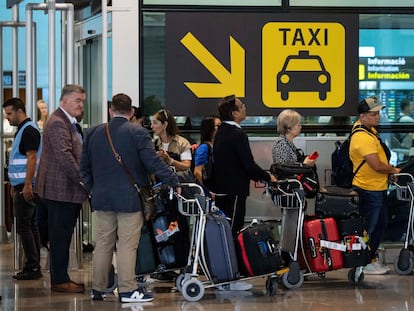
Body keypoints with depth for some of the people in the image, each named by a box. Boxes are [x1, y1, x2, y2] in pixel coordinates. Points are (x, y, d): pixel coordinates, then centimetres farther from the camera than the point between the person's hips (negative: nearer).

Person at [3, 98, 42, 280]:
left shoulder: (29, 130, -13)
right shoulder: (23, 130, 18)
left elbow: (31, 159, -20)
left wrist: (27, 185, -25)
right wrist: (16, 185, 22)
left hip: (25, 187, -10)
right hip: (24, 185, 10)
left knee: (24, 227, -9)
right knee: (30, 226, 10)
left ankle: (33, 267, -9)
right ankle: (34, 267, 13)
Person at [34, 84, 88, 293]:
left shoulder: (69, 123, 19)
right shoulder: (58, 123, -15)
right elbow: (64, 156, -24)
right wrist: (83, 180, -21)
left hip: (69, 191, 10)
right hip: (60, 190, -10)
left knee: (63, 236, 13)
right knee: (60, 237, -5)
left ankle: (60, 277, 19)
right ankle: (59, 281, 0)